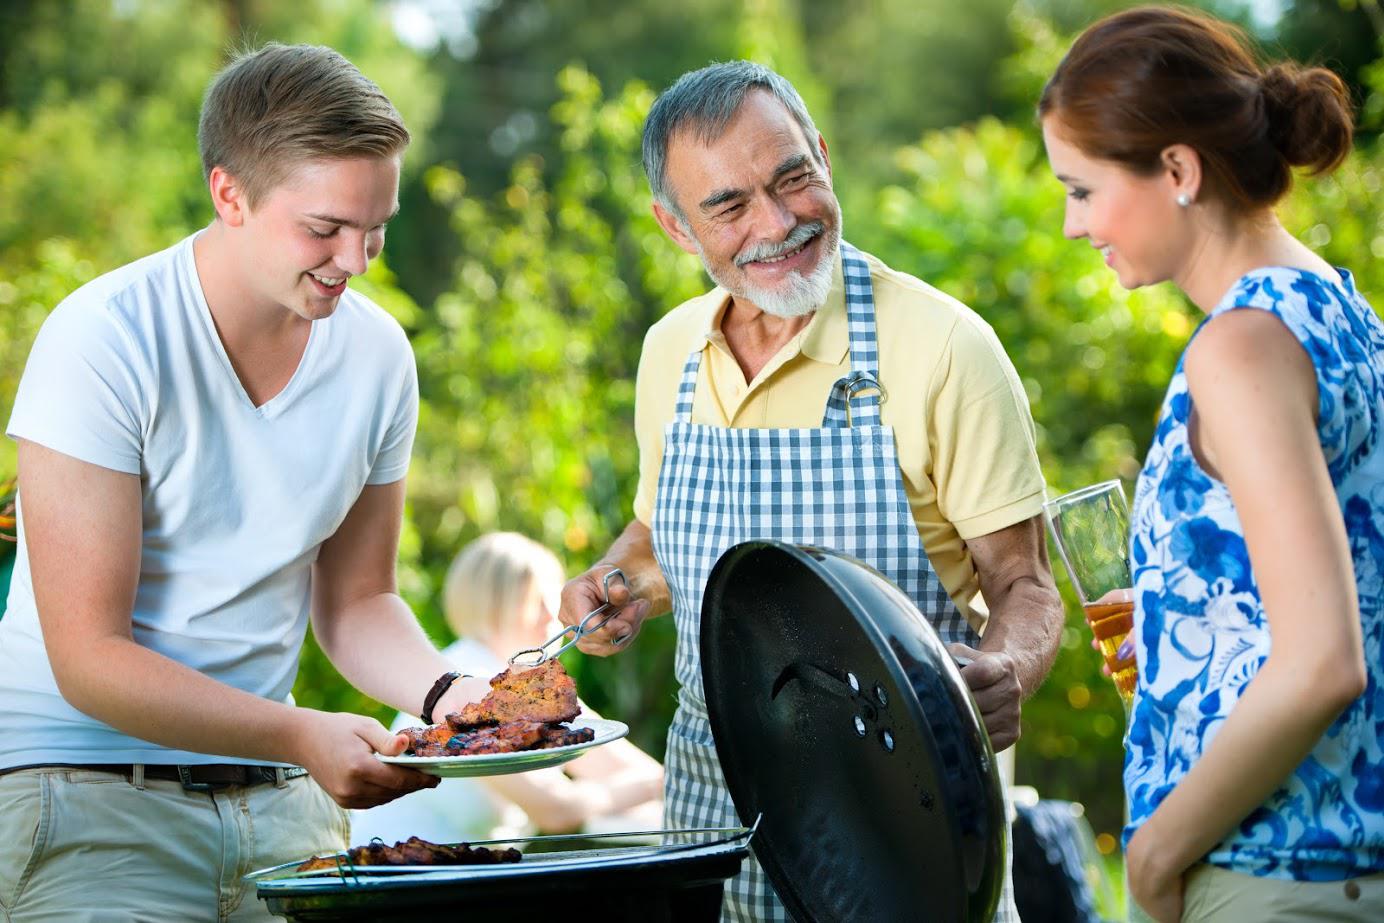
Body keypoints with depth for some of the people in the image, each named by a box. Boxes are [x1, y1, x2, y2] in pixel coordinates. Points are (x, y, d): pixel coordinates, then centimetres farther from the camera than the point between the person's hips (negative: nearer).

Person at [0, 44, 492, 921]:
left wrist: (447, 694, -8)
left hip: (275, 798, 5)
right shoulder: (103, 340, -16)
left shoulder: (378, 353, 0)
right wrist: (301, 735, -27)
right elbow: (89, 659, -18)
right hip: (86, 790, -5)